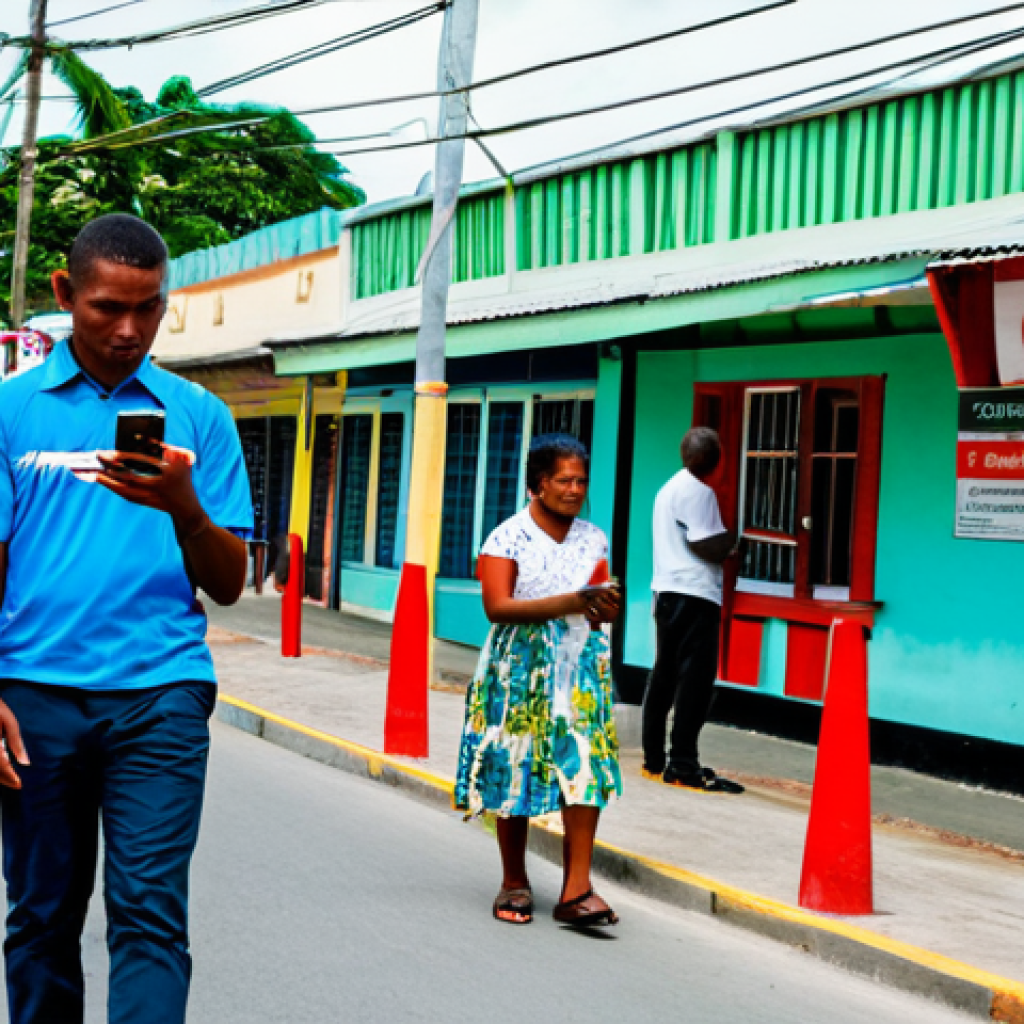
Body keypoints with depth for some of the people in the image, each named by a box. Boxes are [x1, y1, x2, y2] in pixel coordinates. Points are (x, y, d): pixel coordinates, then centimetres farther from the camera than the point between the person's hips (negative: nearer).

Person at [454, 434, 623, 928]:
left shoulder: (594, 539, 11)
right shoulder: (508, 538, -5)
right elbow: (497, 606, -17)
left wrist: (606, 609, -5)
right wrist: (571, 603, -21)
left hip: (582, 671, 3)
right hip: (520, 674, -3)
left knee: (587, 771, -9)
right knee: (515, 773, 4)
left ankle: (576, 890, -9)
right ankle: (514, 883, 20)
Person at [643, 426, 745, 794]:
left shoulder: (669, 488, 17)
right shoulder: (699, 491, -12)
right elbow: (706, 546, -19)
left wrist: (723, 543, 13)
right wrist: (732, 540, -1)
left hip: (667, 591, 10)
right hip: (695, 596, -10)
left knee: (664, 675, 13)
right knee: (695, 680, -7)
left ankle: (654, 759, 17)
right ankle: (683, 766, -8)